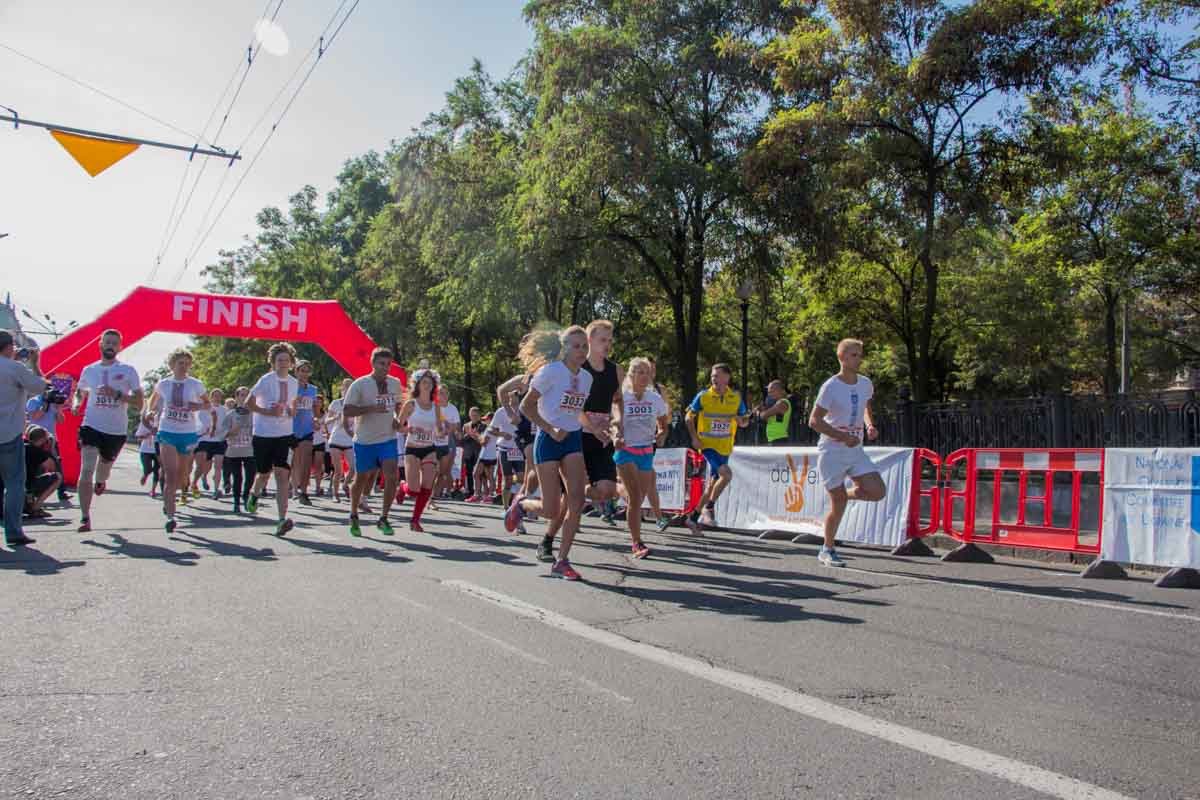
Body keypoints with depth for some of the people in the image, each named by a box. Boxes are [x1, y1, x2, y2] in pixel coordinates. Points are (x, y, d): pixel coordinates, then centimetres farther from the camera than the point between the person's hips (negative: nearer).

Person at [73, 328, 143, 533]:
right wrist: (76, 403, 2)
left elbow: (139, 402, -4)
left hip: (117, 430, 0)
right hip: (92, 426, 0)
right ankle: (85, 518, -13)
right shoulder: (89, 370, 7)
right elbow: (80, 392, 25)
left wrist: (118, 395, -20)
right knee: (86, 471, -14)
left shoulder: (128, 371, -1)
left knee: (104, 469, 19)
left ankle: (100, 482, 57)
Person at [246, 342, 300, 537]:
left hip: (284, 435, 2)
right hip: (263, 434, -2)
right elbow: (249, 403, -6)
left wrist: (292, 411, 1)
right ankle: (254, 494, 49)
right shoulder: (266, 380, -7)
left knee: (283, 474, -12)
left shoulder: (294, 383, 7)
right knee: (264, 473, 11)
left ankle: (282, 520, -18)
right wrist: (268, 412, -17)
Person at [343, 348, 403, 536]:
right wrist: (372, 408, -26)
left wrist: (397, 420, 4)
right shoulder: (360, 385, -10)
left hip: (388, 438, 3)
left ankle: (383, 519, 0)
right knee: (361, 479, 9)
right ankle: (353, 517, 31)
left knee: (392, 477, -12)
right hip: (365, 441, -3)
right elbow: (346, 411, -15)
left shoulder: (395, 383, 5)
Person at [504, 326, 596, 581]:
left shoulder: (586, 377, 8)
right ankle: (521, 503, 28)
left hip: (573, 440, 5)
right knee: (551, 510, -7)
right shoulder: (551, 371, -11)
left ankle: (562, 562, 0)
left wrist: (599, 432, 12)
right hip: (548, 441, -5)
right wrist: (551, 430, -17)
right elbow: (526, 406, -11)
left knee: (576, 501, -10)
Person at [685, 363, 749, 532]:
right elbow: (689, 417, 3)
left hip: (725, 448, 4)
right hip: (707, 445, -4)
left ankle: (694, 518, 23)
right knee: (726, 474, -24)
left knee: (712, 484, 9)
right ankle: (709, 508, -7)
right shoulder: (703, 396, -5)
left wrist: (740, 420, -14)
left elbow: (745, 421, 10)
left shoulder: (736, 397, 2)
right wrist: (694, 438, -8)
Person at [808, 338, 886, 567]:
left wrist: (870, 426, 3)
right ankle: (827, 551, 16)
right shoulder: (831, 387, -14)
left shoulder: (865, 383, 4)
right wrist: (843, 437, -21)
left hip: (856, 450, 5)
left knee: (877, 492, -11)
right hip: (832, 452, -5)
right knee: (838, 504, -2)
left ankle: (844, 494, 20)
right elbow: (814, 421, -14)